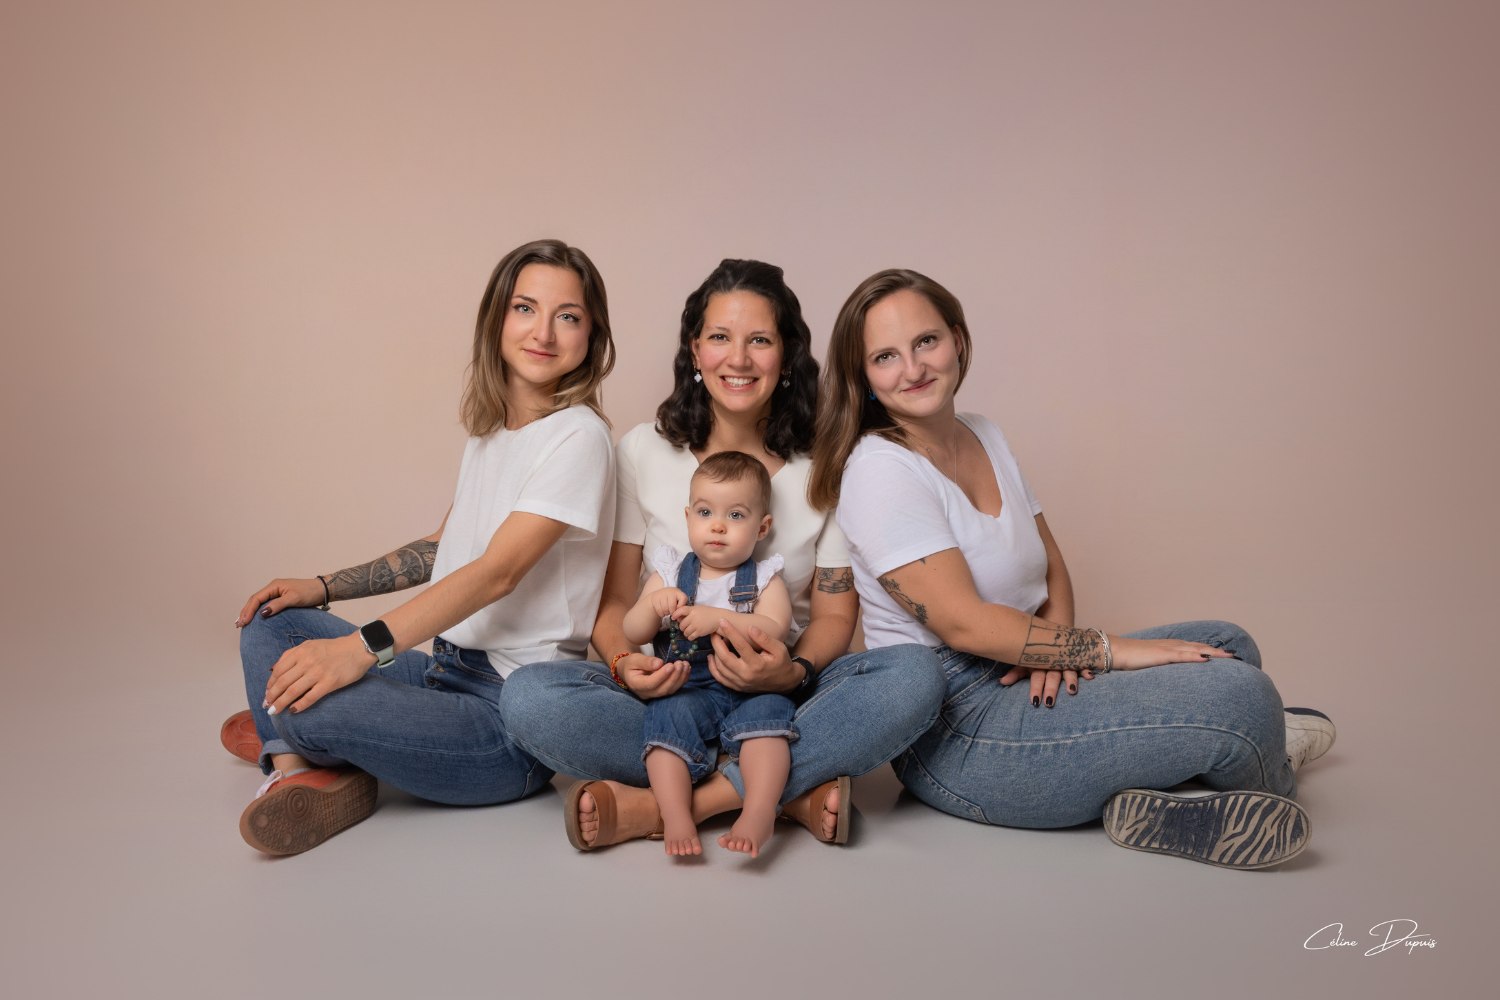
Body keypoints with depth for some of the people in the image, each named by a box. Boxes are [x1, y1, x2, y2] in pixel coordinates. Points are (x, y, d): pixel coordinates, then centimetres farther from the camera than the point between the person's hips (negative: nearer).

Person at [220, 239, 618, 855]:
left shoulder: (578, 438, -16)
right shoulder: (490, 426, 11)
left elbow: (496, 572, -25)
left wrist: (364, 648, -33)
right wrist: (324, 587, 13)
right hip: (448, 672, 9)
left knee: (305, 702, -25)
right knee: (270, 623, 8)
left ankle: (287, 741, 11)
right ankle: (298, 768, -11)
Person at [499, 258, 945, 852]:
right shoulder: (642, 453, 2)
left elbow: (834, 612, 1)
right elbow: (612, 599, 3)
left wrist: (794, 672, -21)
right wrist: (625, 663, -20)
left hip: (781, 697, 0)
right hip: (668, 688, 0)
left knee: (916, 674, -29)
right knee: (527, 696, -28)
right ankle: (789, 795, -24)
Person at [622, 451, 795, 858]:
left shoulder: (764, 576, 9)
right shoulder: (670, 572, 13)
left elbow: (774, 630, -9)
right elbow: (632, 632, 8)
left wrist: (719, 619, -20)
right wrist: (655, 605, -12)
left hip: (751, 688, -1)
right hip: (685, 689, 1)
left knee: (767, 710, -31)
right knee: (669, 713, -29)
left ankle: (759, 811, -41)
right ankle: (676, 816, -36)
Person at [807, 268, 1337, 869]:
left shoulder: (985, 437, 10)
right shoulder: (879, 469, -16)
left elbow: (1051, 568, 14)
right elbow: (965, 624, -21)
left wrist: (1056, 644, -7)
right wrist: (1108, 649, -16)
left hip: (1018, 680, 9)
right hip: (951, 732, -9)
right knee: (1238, 693, -13)